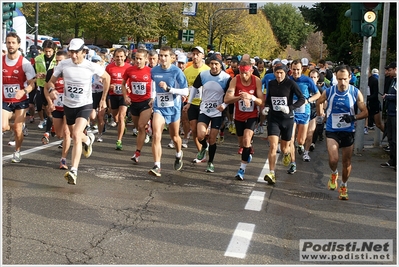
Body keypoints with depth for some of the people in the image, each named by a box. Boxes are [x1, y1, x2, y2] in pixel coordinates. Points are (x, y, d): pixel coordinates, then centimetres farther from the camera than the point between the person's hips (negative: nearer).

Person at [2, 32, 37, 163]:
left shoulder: (25, 63, -9)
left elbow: (32, 83, -11)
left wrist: (23, 91, -29)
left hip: (21, 101, -2)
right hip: (5, 101, 2)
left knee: (18, 129, 1)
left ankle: (17, 152, 23)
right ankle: (15, 128, 16)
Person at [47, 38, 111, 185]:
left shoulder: (91, 66, -15)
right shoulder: (63, 64, -10)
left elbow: (106, 78, 3)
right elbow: (51, 81, 1)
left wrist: (103, 99, 6)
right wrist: (51, 89, -24)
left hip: (85, 105, -4)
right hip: (68, 105, 4)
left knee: (76, 135, -23)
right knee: (75, 136, 21)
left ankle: (73, 171, -24)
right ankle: (88, 139, 59)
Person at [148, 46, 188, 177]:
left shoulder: (177, 72, -13)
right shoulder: (154, 71, -2)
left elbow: (185, 92, -17)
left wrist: (168, 88, -26)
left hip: (173, 108, -1)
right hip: (159, 108, 1)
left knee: (174, 137, 16)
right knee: (156, 135, -17)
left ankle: (179, 155, 48)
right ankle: (157, 166, -15)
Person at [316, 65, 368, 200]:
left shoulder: (356, 93, -8)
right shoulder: (329, 92, -7)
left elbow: (365, 112, -5)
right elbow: (318, 102, 15)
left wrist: (353, 117, -22)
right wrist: (321, 114, 10)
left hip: (348, 131, 1)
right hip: (332, 131, -1)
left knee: (347, 162, 9)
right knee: (333, 159, -18)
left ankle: (344, 186, 31)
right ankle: (334, 174, 16)